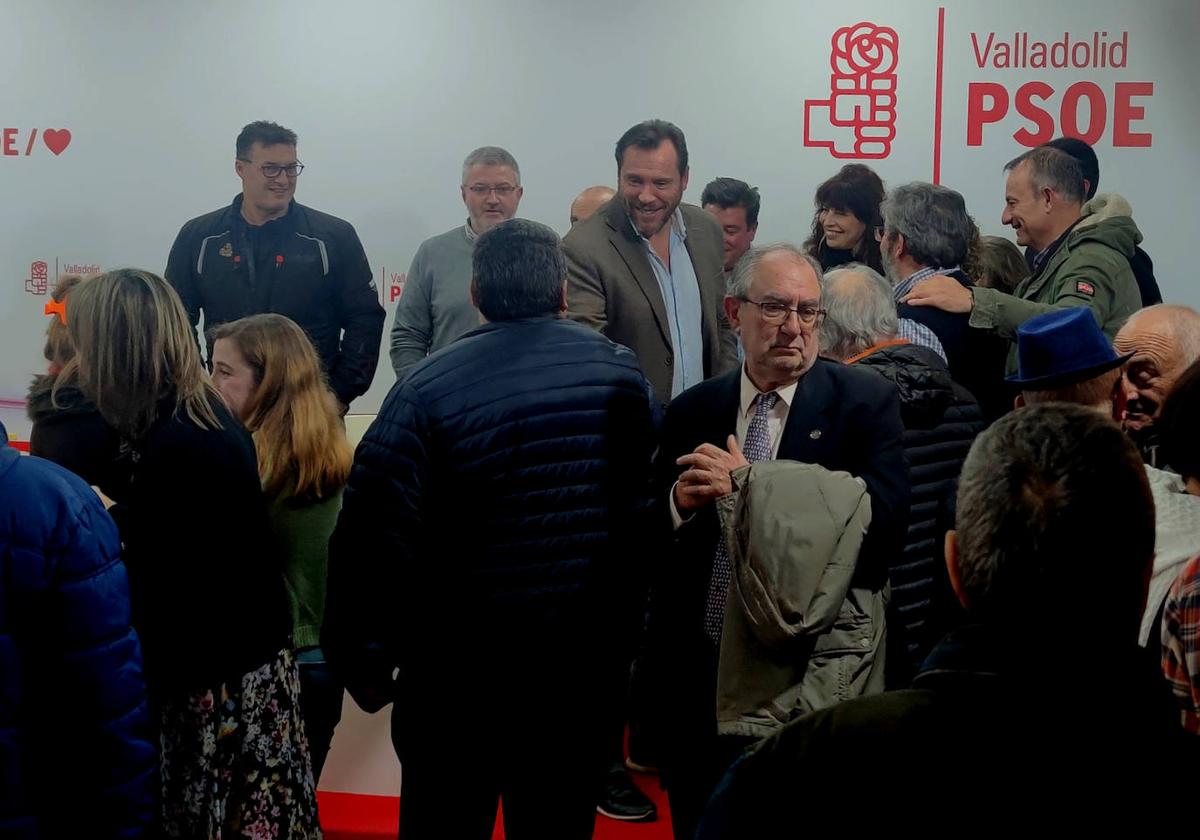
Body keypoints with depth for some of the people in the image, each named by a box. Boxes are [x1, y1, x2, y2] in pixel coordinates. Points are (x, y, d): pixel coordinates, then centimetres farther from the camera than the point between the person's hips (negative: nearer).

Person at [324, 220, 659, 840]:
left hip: (459, 676, -3)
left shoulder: (426, 389, -14)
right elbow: (648, 512, 2)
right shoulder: (622, 373, -3)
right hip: (588, 668, 3)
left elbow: (374, 538, -17)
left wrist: (365, 661, -6)